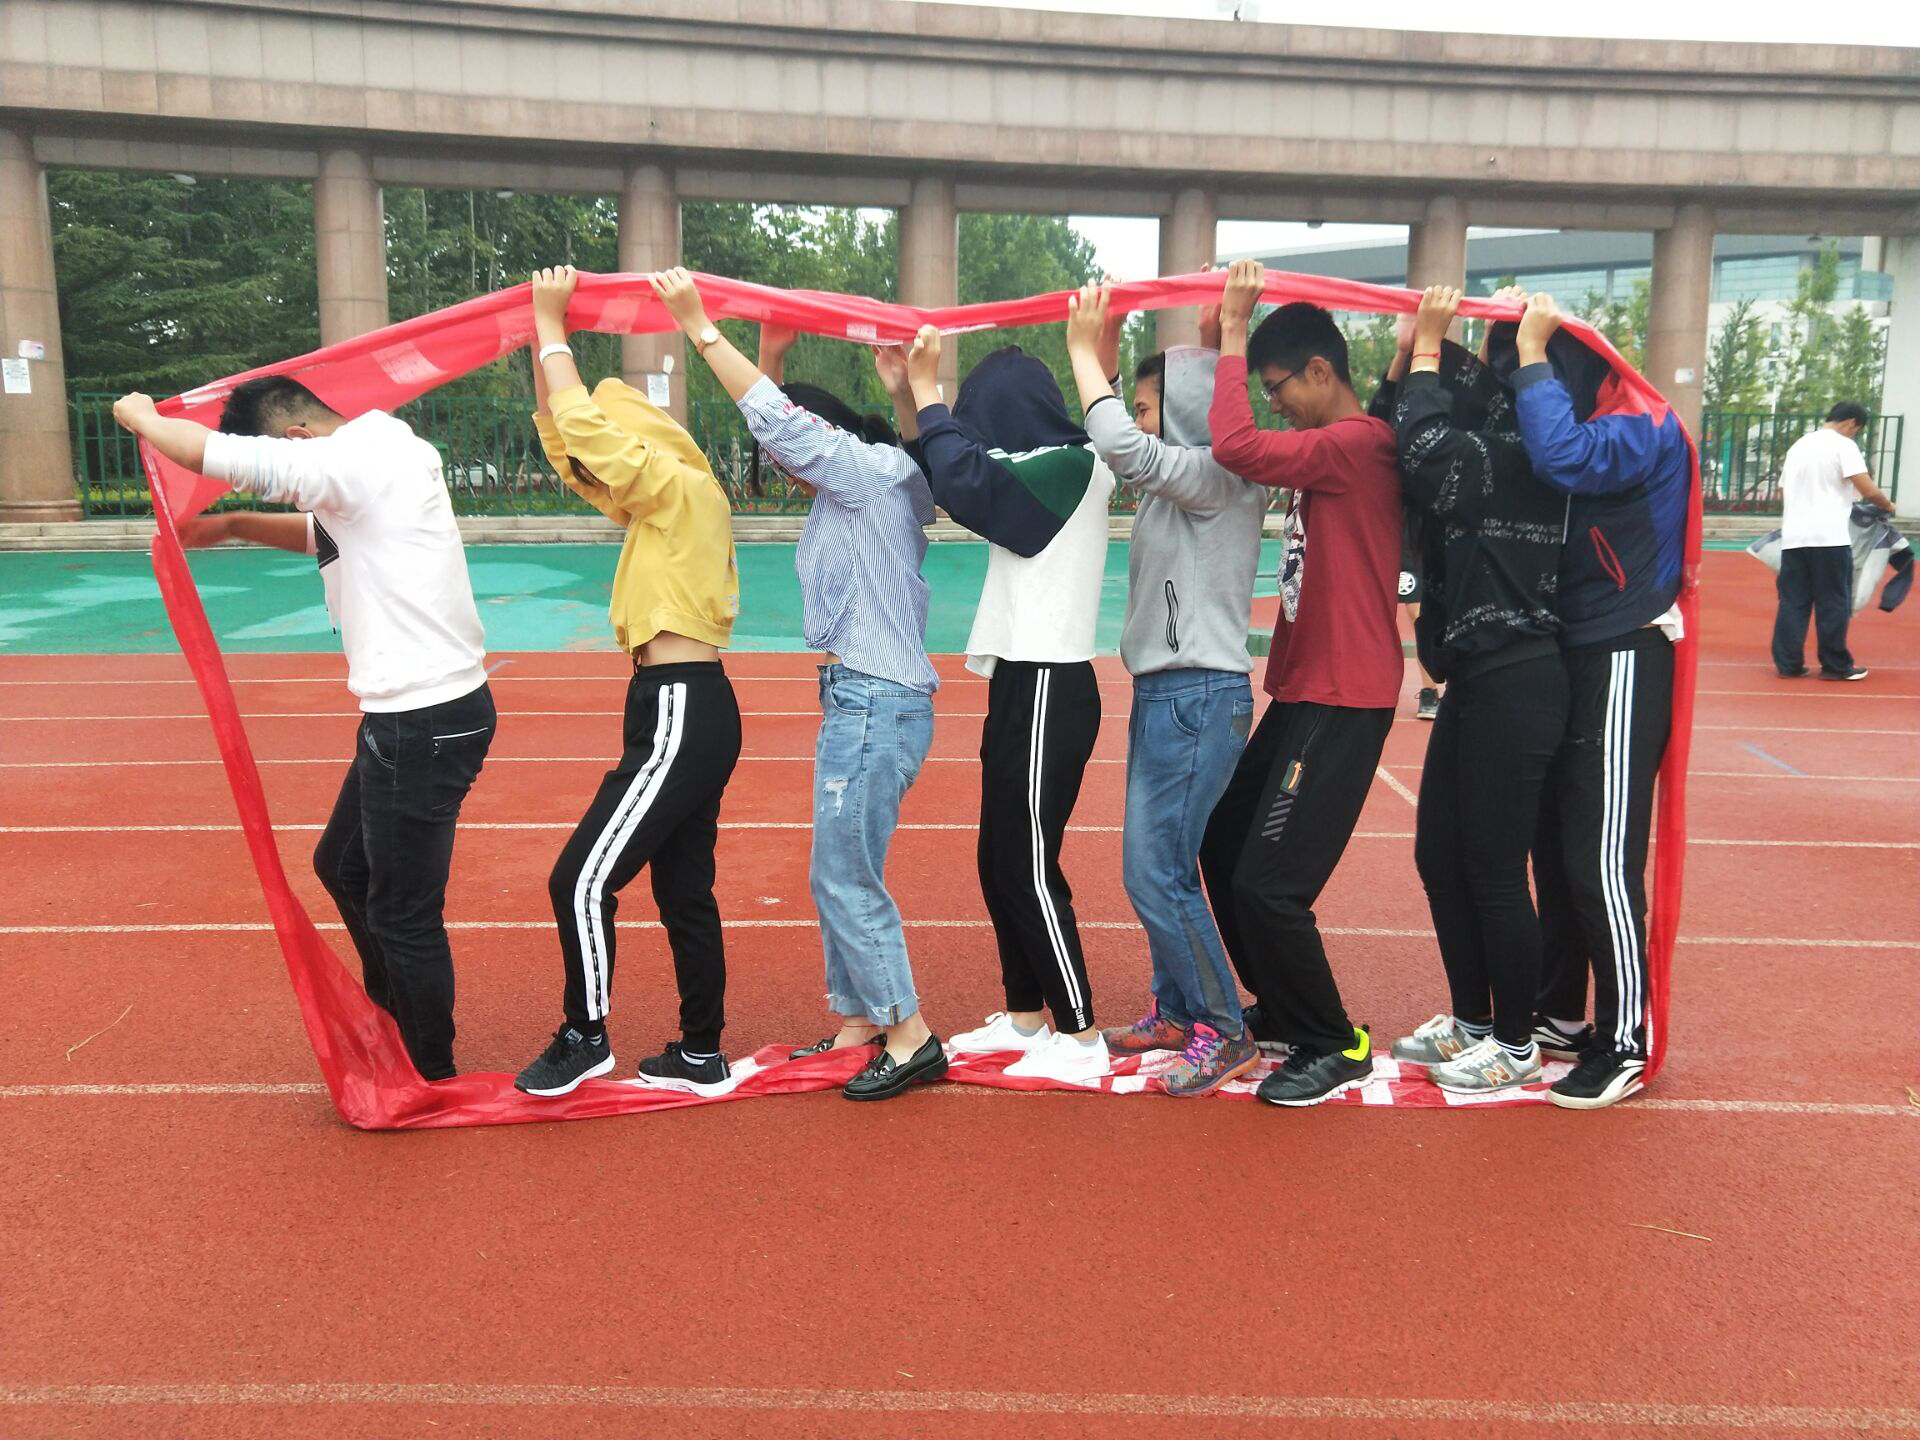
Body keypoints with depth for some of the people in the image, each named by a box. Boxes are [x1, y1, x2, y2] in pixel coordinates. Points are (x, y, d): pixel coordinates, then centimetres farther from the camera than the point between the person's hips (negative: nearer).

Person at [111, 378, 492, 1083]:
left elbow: (205, 451, -18)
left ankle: (430, 1073, 19)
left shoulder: (357, 461, -18)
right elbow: (320, 534, 33)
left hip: (425, 721, -11)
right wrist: (232, 526, 23)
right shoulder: (375, 456, 13)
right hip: (412, 713, 11)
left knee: (403, 912, 2)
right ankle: (394, 1017, 41)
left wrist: (139, 415, 2)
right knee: (343, 866, 24)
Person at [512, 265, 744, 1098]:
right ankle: (700, 1057, 21)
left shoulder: (681, 489, -10)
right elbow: (563, 434, 19)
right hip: (683, 713, 10)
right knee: (684, 893, 13)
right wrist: (544, 335, 13)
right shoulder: (655, 504, 16)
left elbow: (582, 423, -18)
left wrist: (552, 324, -5)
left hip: (683, 718, -10)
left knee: (582, 879, -5)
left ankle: (585, 1039, 11)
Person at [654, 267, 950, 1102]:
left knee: (846, 879, -5)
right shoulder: (855, 489, 16)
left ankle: (910, 1036, 4)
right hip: (859, 697, 10)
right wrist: (771, 355, 14)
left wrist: (698, 326, -10)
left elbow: (775, 418, -15)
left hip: (878, 703, -10)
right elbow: (775, 421, 25)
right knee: (836, 876, 14)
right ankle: (856, 1026, 23)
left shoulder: (865, 470, -9)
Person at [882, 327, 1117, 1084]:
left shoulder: (1073, 468, -14)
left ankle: (1081, 1038, 6)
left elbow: (966, 480, -27)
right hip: (1022, 685, 10)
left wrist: (929, 395, -14)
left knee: (1030, 868, -4)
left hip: (1048, 690, -10)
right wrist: (905, 399, 8)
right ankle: (1024, 1016, 26)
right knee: (999, 861, 14)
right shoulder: (1037, 474, 14)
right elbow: (946, 476, 22)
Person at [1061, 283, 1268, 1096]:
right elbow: (1118, 459, 24)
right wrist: (1100, 361, 12)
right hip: (1164, 693, 10)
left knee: (1156, 872, -7)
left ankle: (1224, 1031, 4)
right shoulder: (1175, 485, 14)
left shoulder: (1217, 479, -13)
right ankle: (1175, 1012, 25)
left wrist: (1085, 353, -13)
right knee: (1157, 867, 14)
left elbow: (1125, 449, -27)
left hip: (1199, 698, -10)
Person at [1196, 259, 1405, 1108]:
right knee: (1225, 847, 16)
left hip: (1343, 702, -10)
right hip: (1303, 690, 11)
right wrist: (1224, 332, 12)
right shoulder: (1329, 451, 14)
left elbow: (1235, 446, -28)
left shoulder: (1357, 445, -17)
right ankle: (1281, 1008, 32)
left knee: (1269, 883, -10)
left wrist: (1233, 329, -18)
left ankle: (1334, 1046, 9)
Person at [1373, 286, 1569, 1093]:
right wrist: (1409, 348, 4)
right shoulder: (1472, 465, 13)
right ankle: (1471, 1022, 28)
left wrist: (1430, 348, -15)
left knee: (1493, 872, -1)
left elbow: (1426, 446, -28)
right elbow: (1397, 432, 15)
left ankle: (1515, 1046, 15)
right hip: (1476, 681, 10)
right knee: (1439, 857, 14)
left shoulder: (1507, 461, -14)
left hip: (1515, 685, -10)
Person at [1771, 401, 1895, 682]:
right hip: (1829, 537, -6)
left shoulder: (1800, 444, 18)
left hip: (1793, 537, 6)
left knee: (1792, 602, 7)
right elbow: (1868, 491, -10)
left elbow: (1782, 492, 23)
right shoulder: (1843, 445, -4)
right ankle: (1836, 666, 8)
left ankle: (1788, 664, 5)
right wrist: (1888, 506, 7)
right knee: (1833, 603, 2)